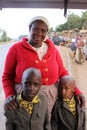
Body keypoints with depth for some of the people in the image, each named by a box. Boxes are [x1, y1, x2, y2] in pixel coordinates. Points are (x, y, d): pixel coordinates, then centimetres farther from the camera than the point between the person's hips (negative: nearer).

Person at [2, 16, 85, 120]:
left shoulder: (53, 49, 6)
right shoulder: (16, 49, -4)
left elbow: (62, 73, 10)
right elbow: (7, 76, 0)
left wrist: (76, 91, 0)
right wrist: (9, 95, -15)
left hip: (51, 99, 3)